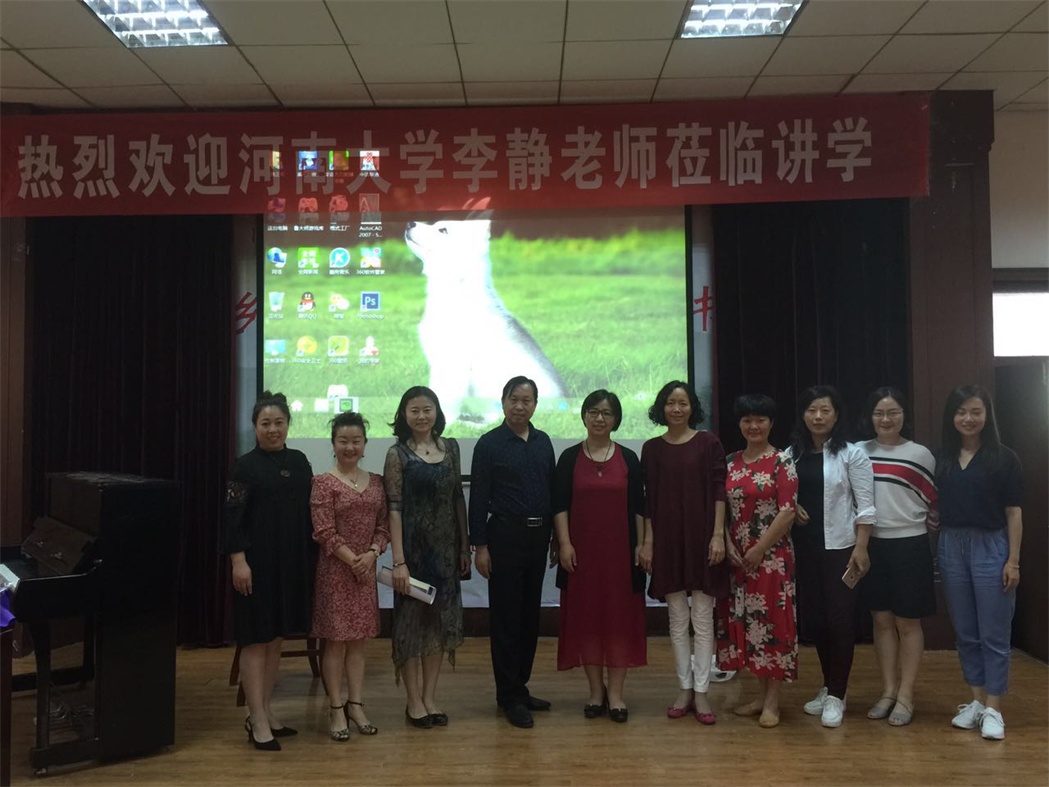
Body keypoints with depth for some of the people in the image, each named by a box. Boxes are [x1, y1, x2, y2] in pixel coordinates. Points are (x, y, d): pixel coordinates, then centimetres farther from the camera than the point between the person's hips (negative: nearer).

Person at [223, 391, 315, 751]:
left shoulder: (299, 462, 8)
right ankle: (258, 721, 5)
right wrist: (238, 561, -17)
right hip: (258, 562, -6)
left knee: (276, 638, 12)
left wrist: (310, 556, 11)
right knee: (256, 639, -1)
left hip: (292, 562, 6)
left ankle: (265, 711, 24)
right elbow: (232, 518, -10)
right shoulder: (245, 466, -6)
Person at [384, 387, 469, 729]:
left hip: (446, 546, 5)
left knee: (441, 617, 10)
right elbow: (394, 508, -11)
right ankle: (414, 700, 18)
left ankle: (430, 697, 23)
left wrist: (465, 546, 8)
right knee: (411, 617, 5)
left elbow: (458, 498, 10)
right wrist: (398, 560, -16)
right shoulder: (398, 453, -6)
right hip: (414, 546, -4)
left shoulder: (450, 447, 6)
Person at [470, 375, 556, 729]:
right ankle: (510, 696, 10)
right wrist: (479, 546, -10)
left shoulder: (543, 442, 9)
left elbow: (552, 490, 13)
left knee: (530, 616, 12)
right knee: (506, 618, 1)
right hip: (505, 535, -5)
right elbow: (478, 498, -7)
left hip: (538, 535, 5)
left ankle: (520, 687, 25)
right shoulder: (489, 444, -5)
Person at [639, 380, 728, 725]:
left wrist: (718, 535, -9)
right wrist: (647, 541, 1)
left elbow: (719, 490, -2)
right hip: (667, 540, 2)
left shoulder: (708, 443, 0)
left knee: (702, 618, 2)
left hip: (701, 538, -2)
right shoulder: (652, 448, 6)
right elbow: (648, 498, 5)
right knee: (677, 619, 8)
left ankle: (701, 692, 11)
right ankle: (684, 690, 18)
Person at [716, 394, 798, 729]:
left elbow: (788, 512, -12)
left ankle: (773, 701, 10)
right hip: (738, 558, 5)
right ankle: (762, 694, 23)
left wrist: (759, 549, -13)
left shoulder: (782, 461, -7)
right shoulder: (731, 462, 9)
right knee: (745, 622, 10)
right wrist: (729, 546, -3)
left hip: (772, 557, -5)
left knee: (772, 622, -1)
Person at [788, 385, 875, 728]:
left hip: (839, 547, -4)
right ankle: (828, 688, 26)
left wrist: (861, 548, -14)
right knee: (813, 618, 9)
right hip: (804, 547, 4)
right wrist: (791, 507, -7)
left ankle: (837, 695, 12)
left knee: (839, 619, -1)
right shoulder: (791, 454, 6)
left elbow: (865, 506, -7)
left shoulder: (851, 454, -5)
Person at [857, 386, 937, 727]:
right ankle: (888, 691, 20)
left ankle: (906, 695, 14)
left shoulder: (920, 455, -4)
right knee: (882, 620, 10)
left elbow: (934, 503, 5)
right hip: (872, 546, 3)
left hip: (909, 546, -3)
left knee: (908, 623, 5)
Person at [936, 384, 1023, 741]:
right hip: (951, 548, 4)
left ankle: (993, 709, 12)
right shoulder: (940, 459, 5)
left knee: (994, 633, 2)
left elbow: (1013, 513, -3)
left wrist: (1013, 560, -7)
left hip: (990, 547, -3)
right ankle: (977, 701, 24)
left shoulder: (1004, 458, -3)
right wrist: (933, 549, -1)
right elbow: (933, 507, 7)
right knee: (965, 632, 12)